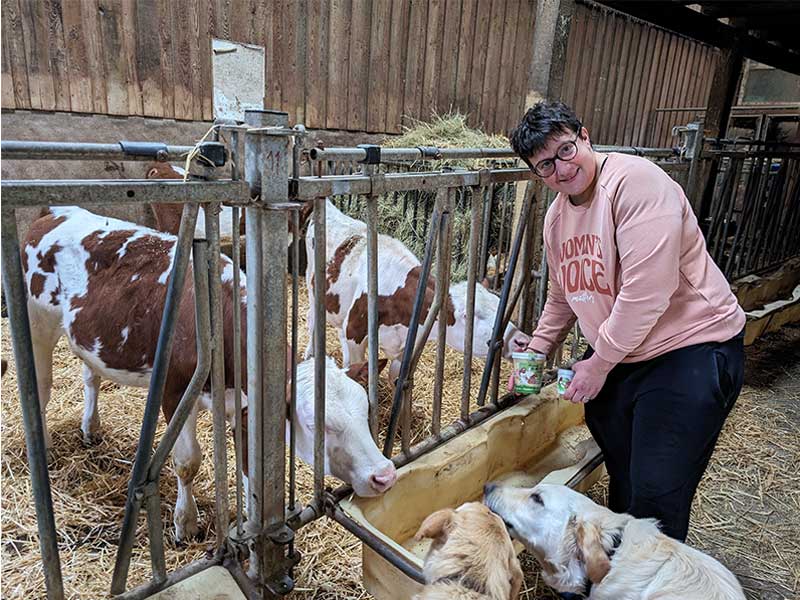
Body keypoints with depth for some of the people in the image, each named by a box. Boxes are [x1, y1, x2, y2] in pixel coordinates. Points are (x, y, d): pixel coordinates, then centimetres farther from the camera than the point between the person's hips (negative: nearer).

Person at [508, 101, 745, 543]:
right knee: (622, 477, 23)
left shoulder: (635, 181, -21)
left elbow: (646, 290, -27)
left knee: (656, 493, -6)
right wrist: (537, 349, 12)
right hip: (613, 355, 8)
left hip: (690, 351, -8)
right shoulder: (557, 215, 6)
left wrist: (599, 362, -18)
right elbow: (561, 295, 20)